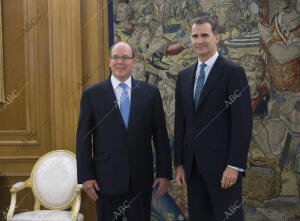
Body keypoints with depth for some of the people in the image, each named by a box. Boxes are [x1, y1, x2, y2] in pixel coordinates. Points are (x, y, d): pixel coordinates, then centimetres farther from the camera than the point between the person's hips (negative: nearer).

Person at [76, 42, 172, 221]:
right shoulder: (92, 94, 1)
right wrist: (86, 177, -4)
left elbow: (161, 135, 4)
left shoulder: (150, 92, 3)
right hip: (106, 180, -1)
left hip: (141, 181, 1)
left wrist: (164, 173, 2)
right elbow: (83, 138, 1)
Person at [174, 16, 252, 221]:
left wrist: (234, 166, -15)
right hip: (193, 166, 6)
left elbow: (243, 122, -11)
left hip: (222, 166, -5)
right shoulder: (184, 76, 12)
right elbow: (180, 122, 12)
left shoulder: (233, 72, -6)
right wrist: (179, 164, 9)